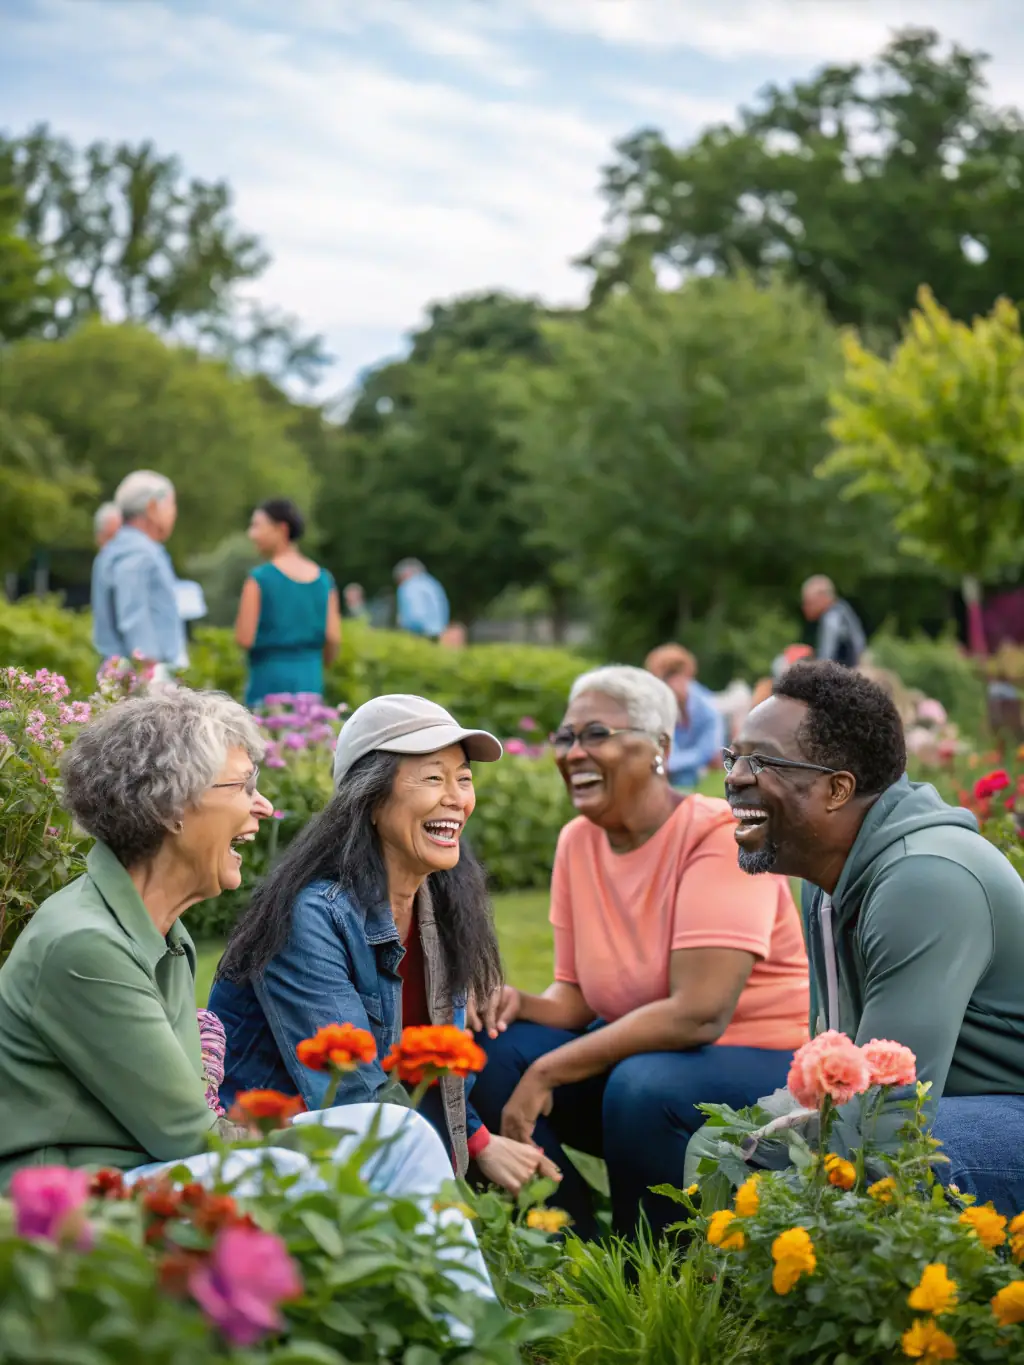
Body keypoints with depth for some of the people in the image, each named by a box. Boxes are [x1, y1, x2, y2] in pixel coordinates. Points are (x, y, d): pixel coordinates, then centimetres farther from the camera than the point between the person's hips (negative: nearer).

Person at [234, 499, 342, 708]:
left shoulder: (259, 578, -8)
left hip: (270, 678, -5)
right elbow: (333, 638, 3)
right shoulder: (324, 579, 6)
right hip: (311, 681, 5)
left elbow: (244, 638, -12)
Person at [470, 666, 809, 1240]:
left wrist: (548, 1071, -25)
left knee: (643, 1085, -35)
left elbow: (699, 1014, -27)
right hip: (641, 1050, 7)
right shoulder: (577, 841, 2)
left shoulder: (721, 836, -19)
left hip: (763, 1065, -7)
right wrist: (522, 1004, -17)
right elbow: (578, 994, 7)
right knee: (494, 1051, -13)